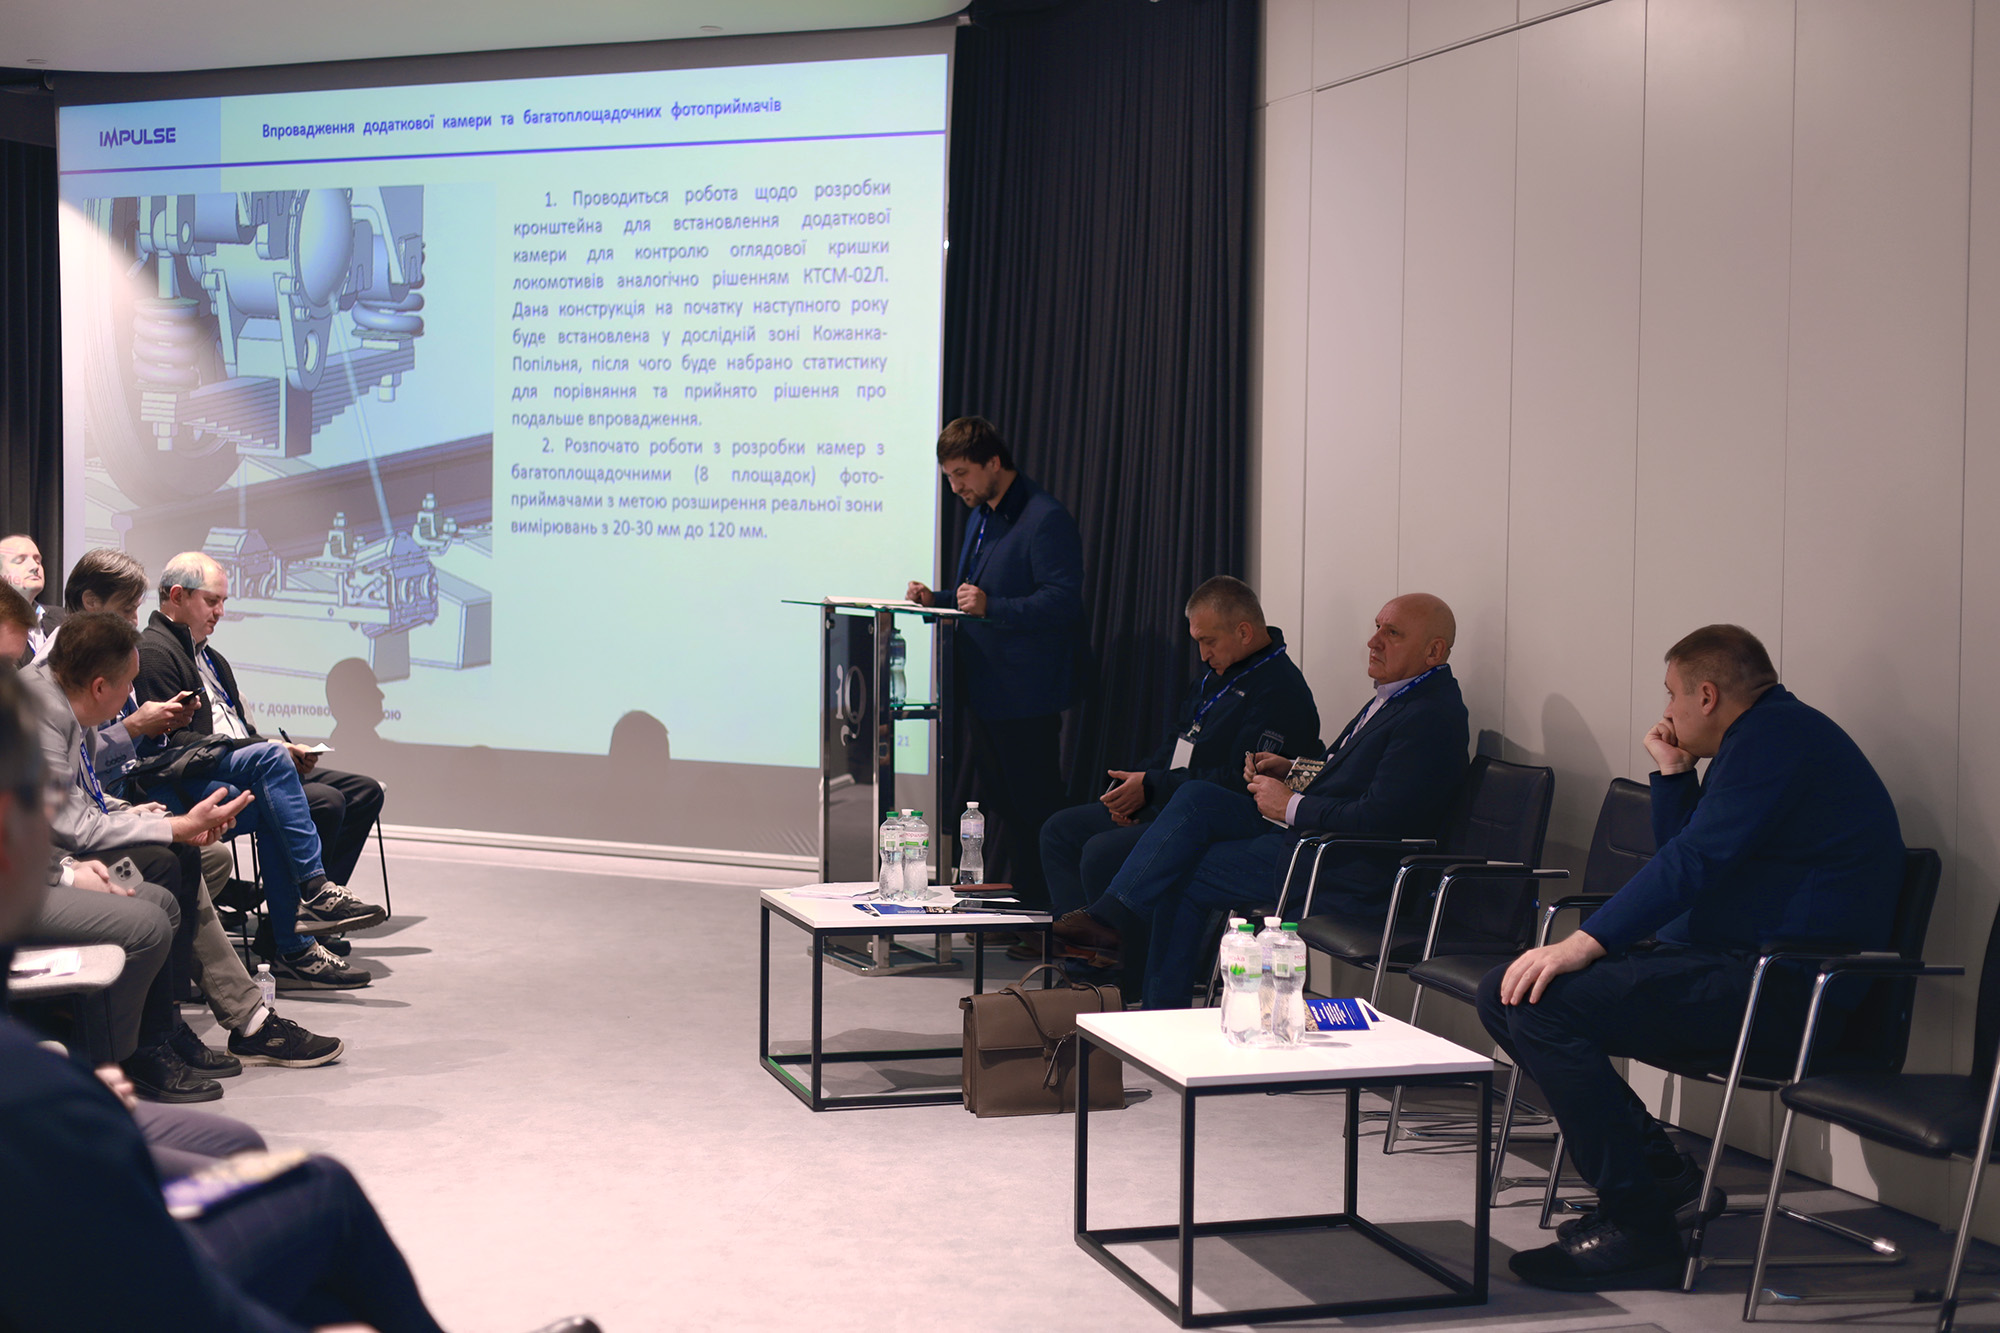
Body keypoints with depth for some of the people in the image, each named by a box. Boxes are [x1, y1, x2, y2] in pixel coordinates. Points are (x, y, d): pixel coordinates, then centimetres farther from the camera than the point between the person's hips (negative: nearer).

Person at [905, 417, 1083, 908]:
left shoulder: (1046, 518, -14)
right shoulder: (980, 517, 19)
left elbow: (1064, 601, -21)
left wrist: (991, 606, -30)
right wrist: (936, 599, 8)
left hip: (1025, 698, -10)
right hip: (983, 692, 10)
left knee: (1030, 812, -6)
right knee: (988, 807, 13)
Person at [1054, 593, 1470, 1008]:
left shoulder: (1432, 717, -19)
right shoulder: (1395, 694, 14)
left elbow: (1378, 820, -26)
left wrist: (1291, 805, -15)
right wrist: (1294, 771, 7)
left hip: (1342, 876, -10)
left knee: (1182, 874, -8)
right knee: (1197, 797, 1)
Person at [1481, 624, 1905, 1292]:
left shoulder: (1778, 734, -11)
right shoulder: (1763, 738, 23)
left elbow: (1695, 861, -22)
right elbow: (1685, 856, 28)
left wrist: (1584, 944, -26)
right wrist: (1673, 773, 18)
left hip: (1779, 987, -11)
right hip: (1730, 963, 11)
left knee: (1543, 1004, -26)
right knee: (1503, 992, 4)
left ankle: (1639, 1230, -20)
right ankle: (1664, 1176, 3)